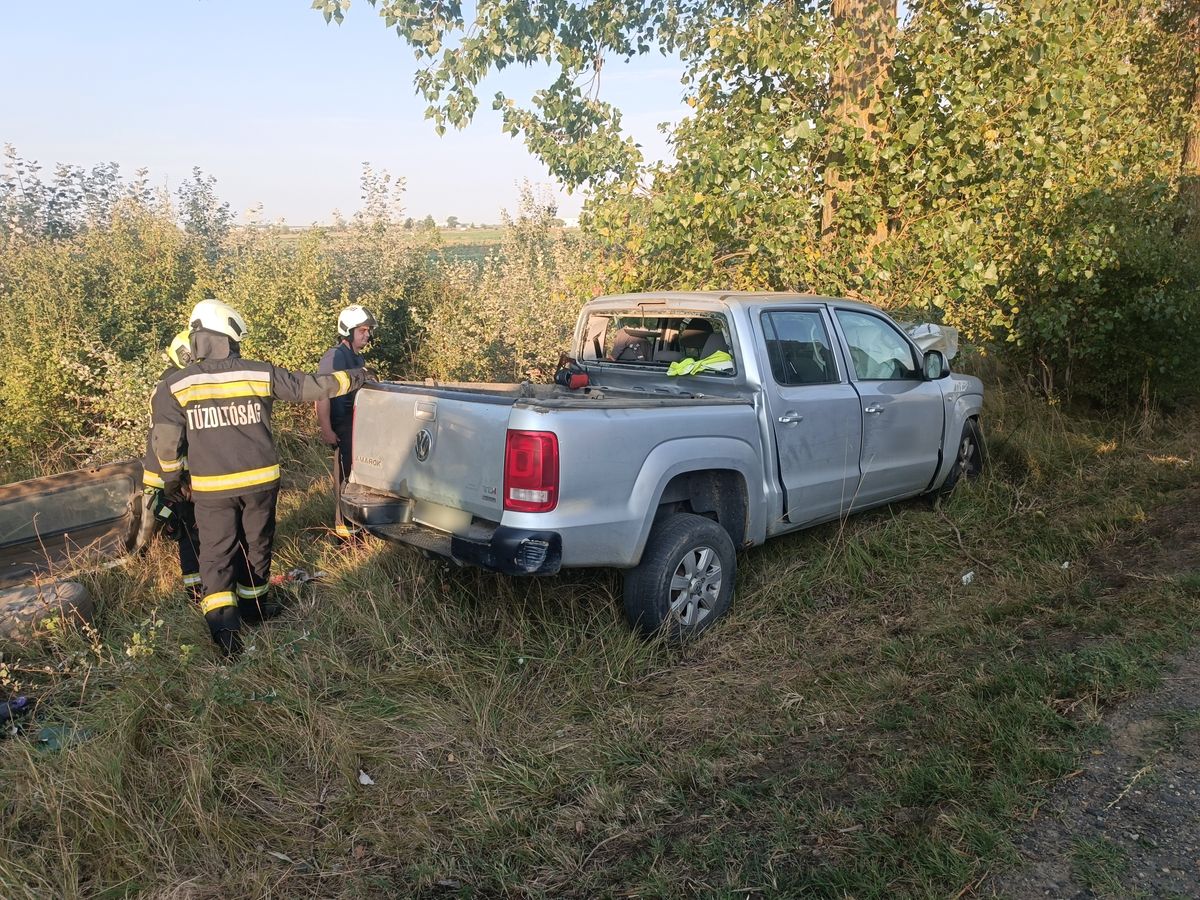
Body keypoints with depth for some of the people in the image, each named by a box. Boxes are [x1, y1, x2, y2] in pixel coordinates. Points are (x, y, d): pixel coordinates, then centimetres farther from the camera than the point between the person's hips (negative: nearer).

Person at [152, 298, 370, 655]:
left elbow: (166, 441, -3)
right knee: (256, 544, 18)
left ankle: (221, 618, -10)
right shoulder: (260, 374, -7)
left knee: (217, 552, 6)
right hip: (260, 481, 1)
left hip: (211, 488, -1)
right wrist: (351, 378, 16)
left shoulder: (177, 385, -7)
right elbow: (310, 387, 1)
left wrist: (171, 478, 14)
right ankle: (252, 604, 34)